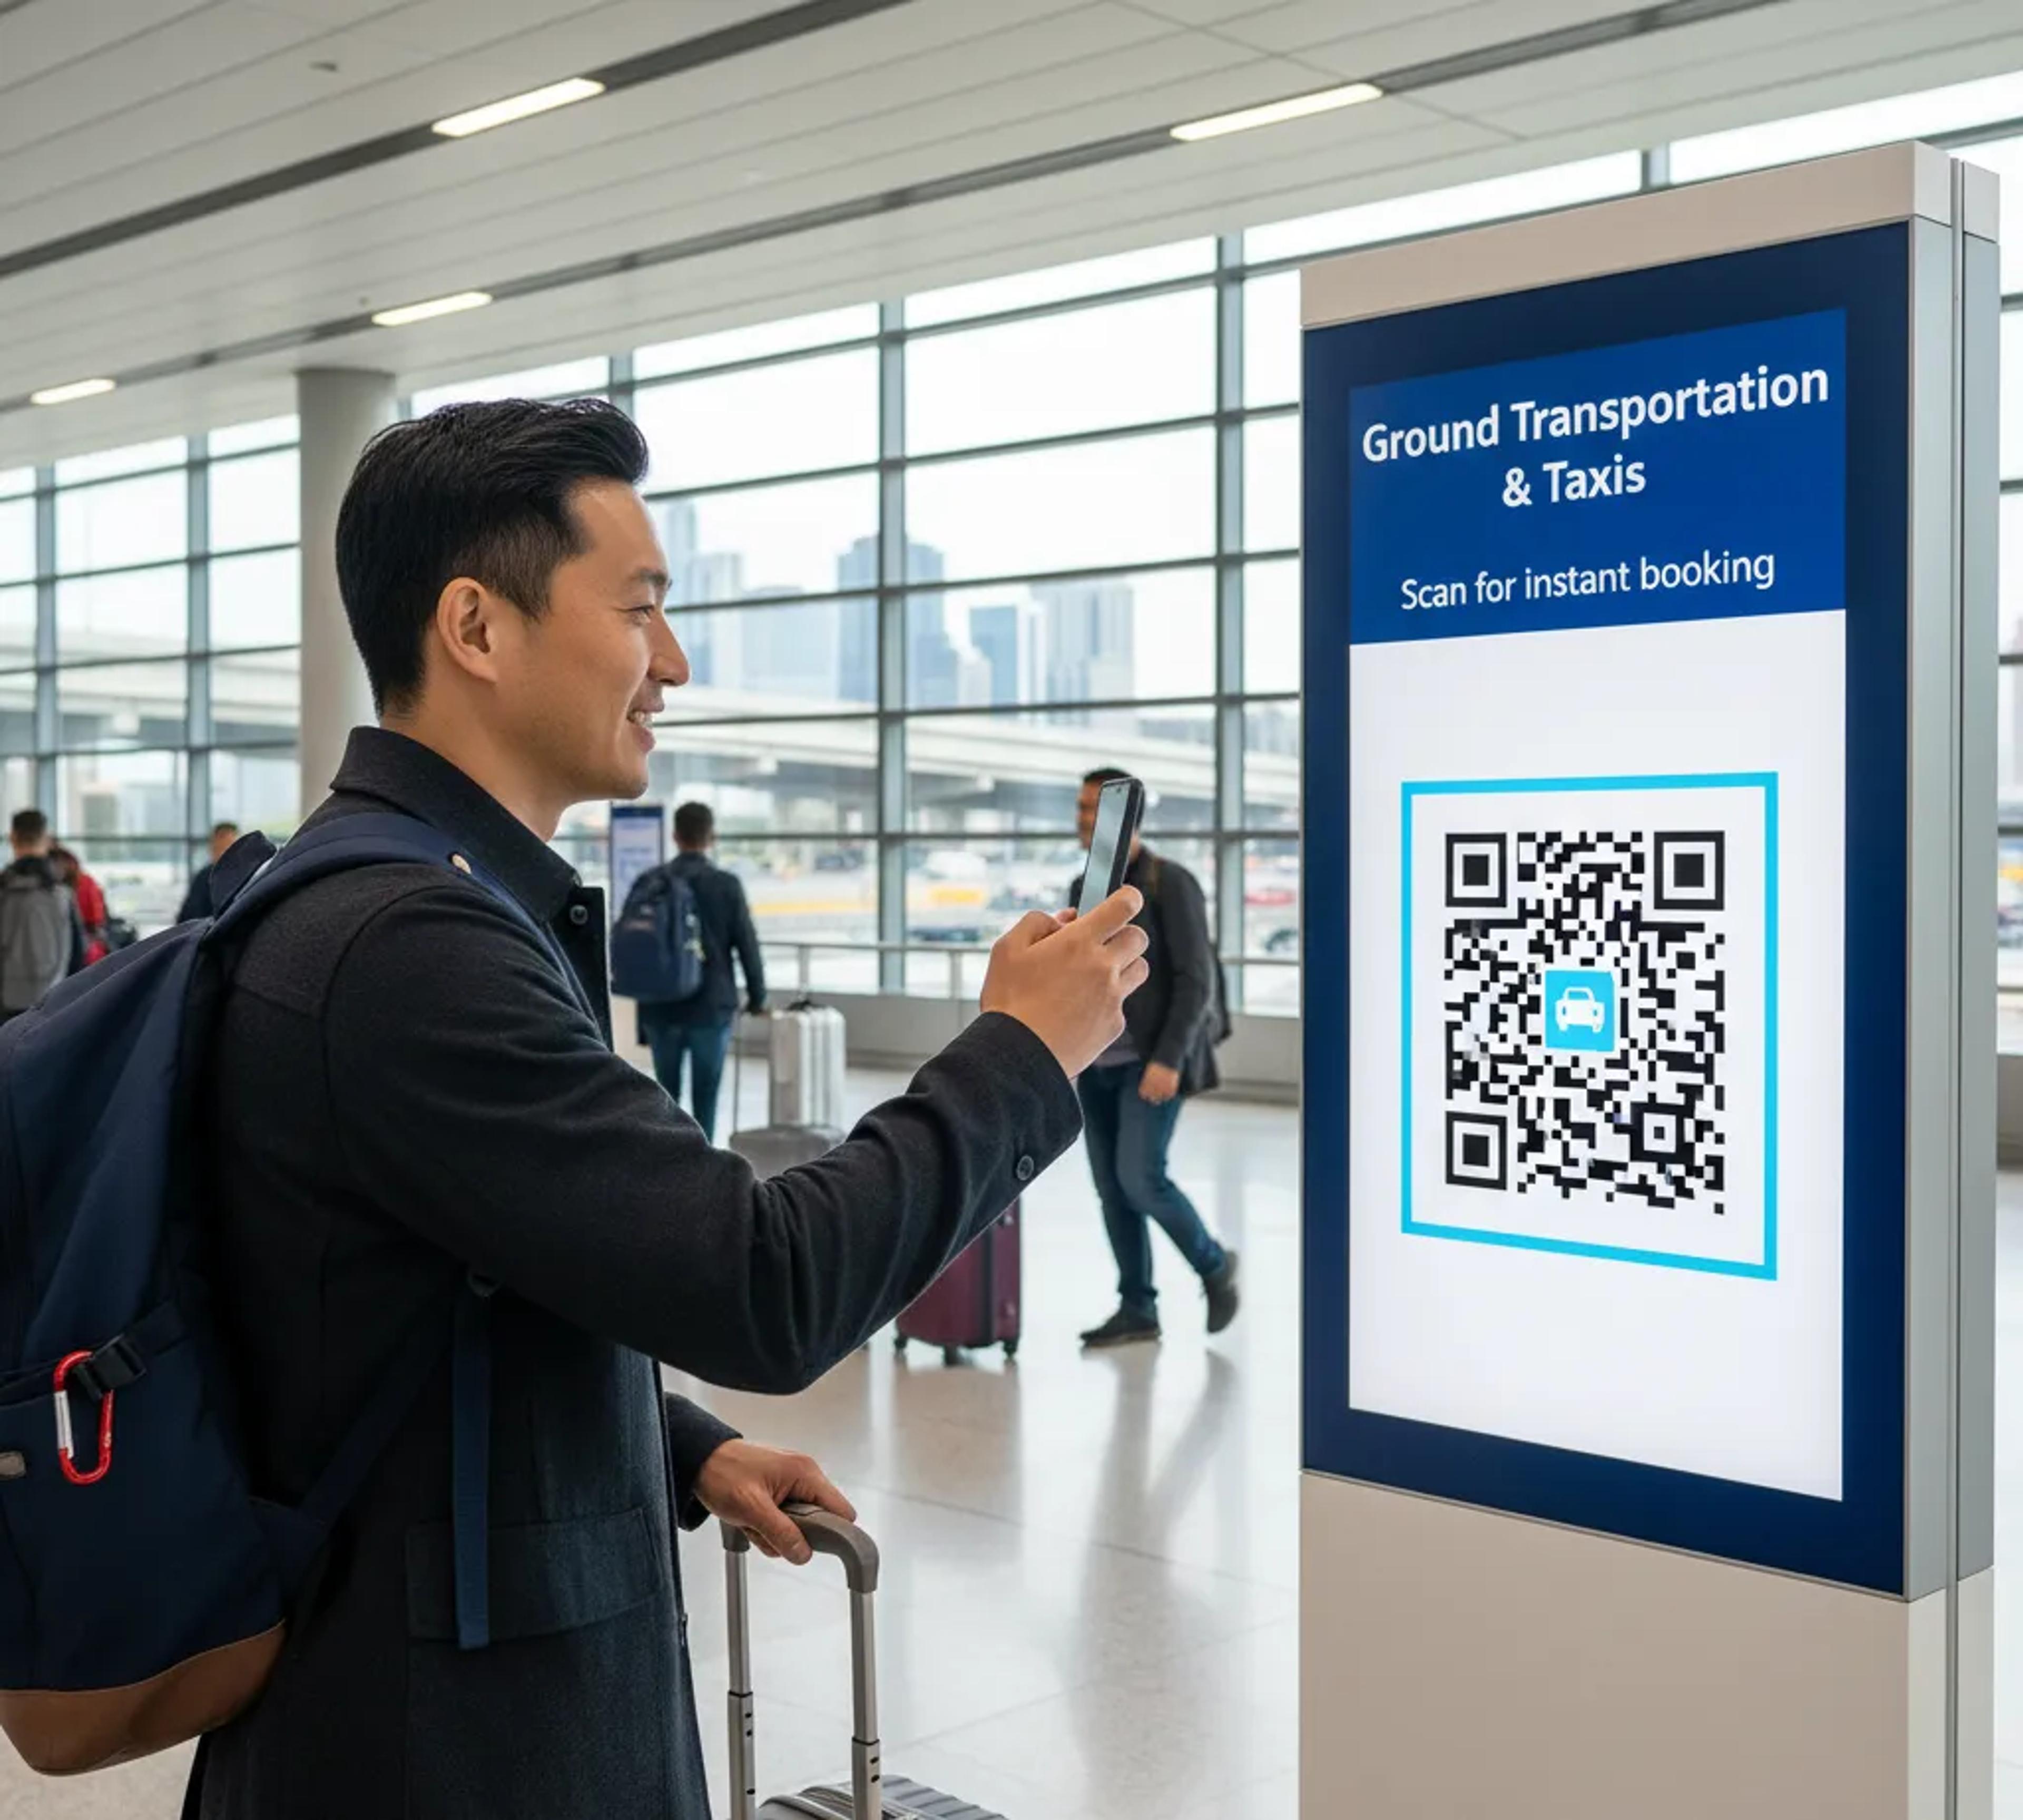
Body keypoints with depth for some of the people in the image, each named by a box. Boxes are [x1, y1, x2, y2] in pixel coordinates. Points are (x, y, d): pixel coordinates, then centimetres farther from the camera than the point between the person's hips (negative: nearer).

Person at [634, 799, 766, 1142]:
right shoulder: (727, 885, -6)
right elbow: (747, 945, -4)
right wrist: (757, 996, 11)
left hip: (660, 1010, 3)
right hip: (712, 1008, -2)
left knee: (666, 1093, 14)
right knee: (705, 1096, 4)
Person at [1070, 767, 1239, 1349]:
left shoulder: (1172, 884, -12)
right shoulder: (1085, 889, 10)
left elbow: (1196, 979, -16)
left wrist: (1169, 1060, -24)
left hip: (1153, 1062, -7)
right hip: (1098, 1064, 7)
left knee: (1140, 1179, -15)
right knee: (1112, 1188, 5)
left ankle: (1213, 1264, 9)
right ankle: (1137, 1309, 13)